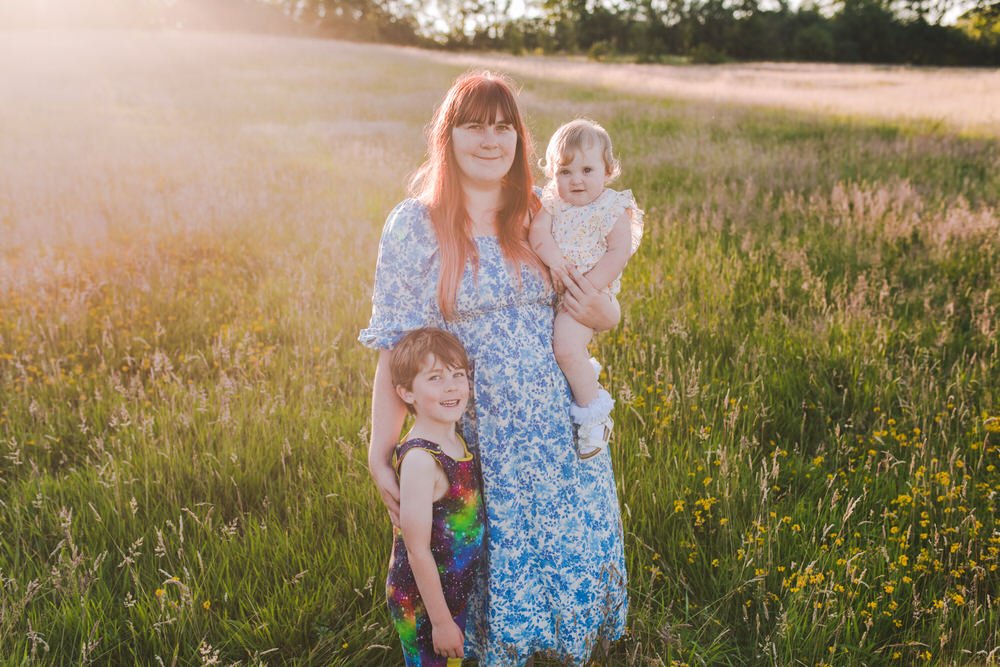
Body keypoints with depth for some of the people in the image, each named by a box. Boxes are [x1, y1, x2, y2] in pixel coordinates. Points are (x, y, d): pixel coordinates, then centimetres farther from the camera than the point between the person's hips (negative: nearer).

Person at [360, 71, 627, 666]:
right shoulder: (416, 225, -7)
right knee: (498, 577, 8)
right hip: (478, 440, -3)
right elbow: (396, 349, -7)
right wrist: (380, 457, -11)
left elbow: (597, 309, 15)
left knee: (578, 568, 11)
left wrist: (605, 314, -10)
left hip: (563, 435, 4)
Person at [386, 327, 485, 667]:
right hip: (421, 603, -8)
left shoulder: (456, 441, -2)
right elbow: (417, 551, -24)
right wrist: (441, 621, -17)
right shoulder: (420, 459, -26)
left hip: (454, 593, 8)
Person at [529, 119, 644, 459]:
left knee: (567, 348, -23)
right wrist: (554, 260, -28)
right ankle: (583, 371, 29)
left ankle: (594, 412, -2)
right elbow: (537, 232, -10)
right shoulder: (551, 202, 5)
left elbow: (619, 253, -15)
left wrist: (587, 285, -24)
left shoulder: (614, 208, -8)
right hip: (550, 290, 7)